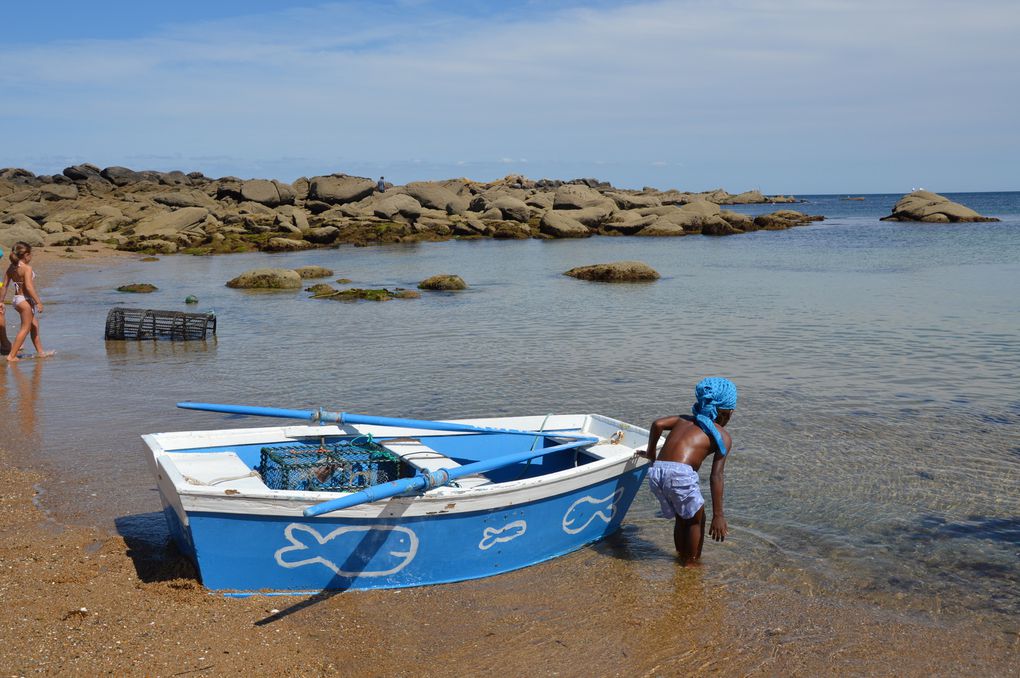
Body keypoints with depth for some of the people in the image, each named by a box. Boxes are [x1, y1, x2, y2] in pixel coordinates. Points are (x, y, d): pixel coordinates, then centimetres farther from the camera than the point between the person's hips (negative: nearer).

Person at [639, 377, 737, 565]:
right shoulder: (723, 436, 12)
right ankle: (692, 562, 26)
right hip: (680, 474, -5)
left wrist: (650, 453, 22)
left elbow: (658, 424, 7)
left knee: (681, 518, 28)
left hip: (656, 472, 6)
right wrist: (718, 515, 3)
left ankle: (682, 557, 39)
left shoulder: (685, 420, 26)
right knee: (696, 520, 20)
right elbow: (716, 477, 4)